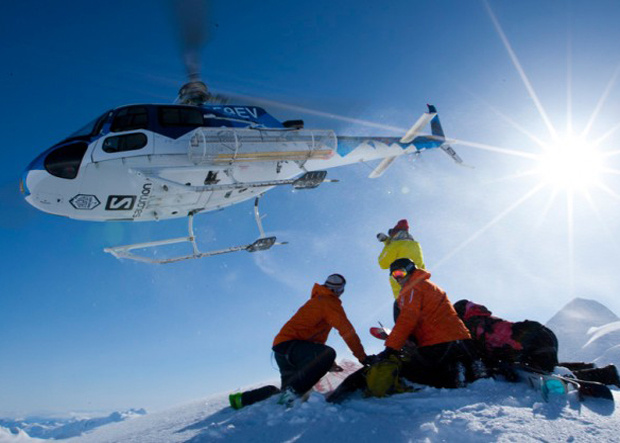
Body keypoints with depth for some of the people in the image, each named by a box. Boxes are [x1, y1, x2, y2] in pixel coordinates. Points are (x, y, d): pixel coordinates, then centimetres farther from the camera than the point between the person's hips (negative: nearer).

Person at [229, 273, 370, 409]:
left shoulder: (316, 301, 26)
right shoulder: (329, 301, -4)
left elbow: (317, 338, 33)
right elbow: (347, 330, -12)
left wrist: (328, 363, 32)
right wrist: (362, 356, -7)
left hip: (283, 348, 10)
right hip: (289, 344, -10)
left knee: (288, 394, 15)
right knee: (328, 353, -30)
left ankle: (242, 399, 23)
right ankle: (291, 391, -33)